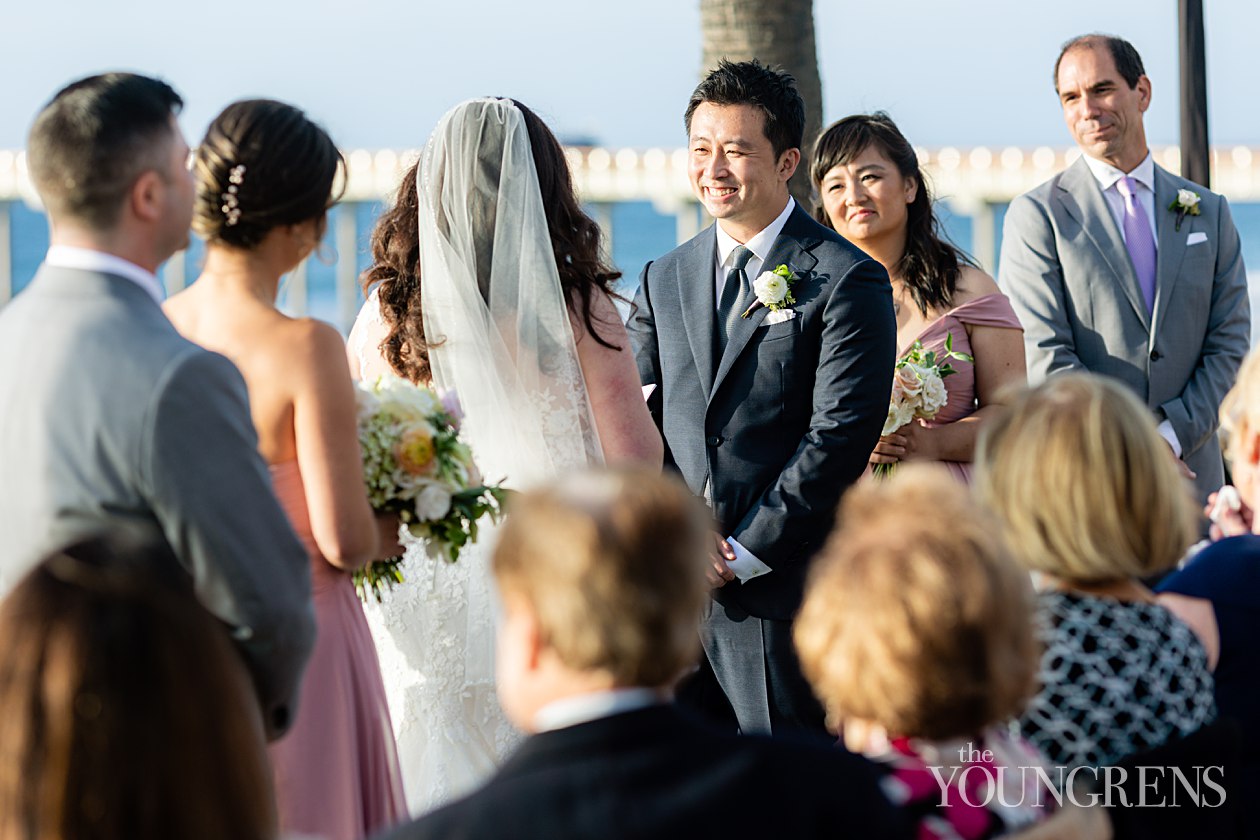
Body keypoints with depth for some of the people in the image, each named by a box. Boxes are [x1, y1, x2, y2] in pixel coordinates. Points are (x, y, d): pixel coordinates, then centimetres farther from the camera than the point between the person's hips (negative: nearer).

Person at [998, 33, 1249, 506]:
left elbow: (1228, 342, 9)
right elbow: (1044, 358, -6)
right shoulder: (1037, 215, 2)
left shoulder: (1209, 213, 14)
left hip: (1190, 471, 3)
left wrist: (1174, 434, -6)